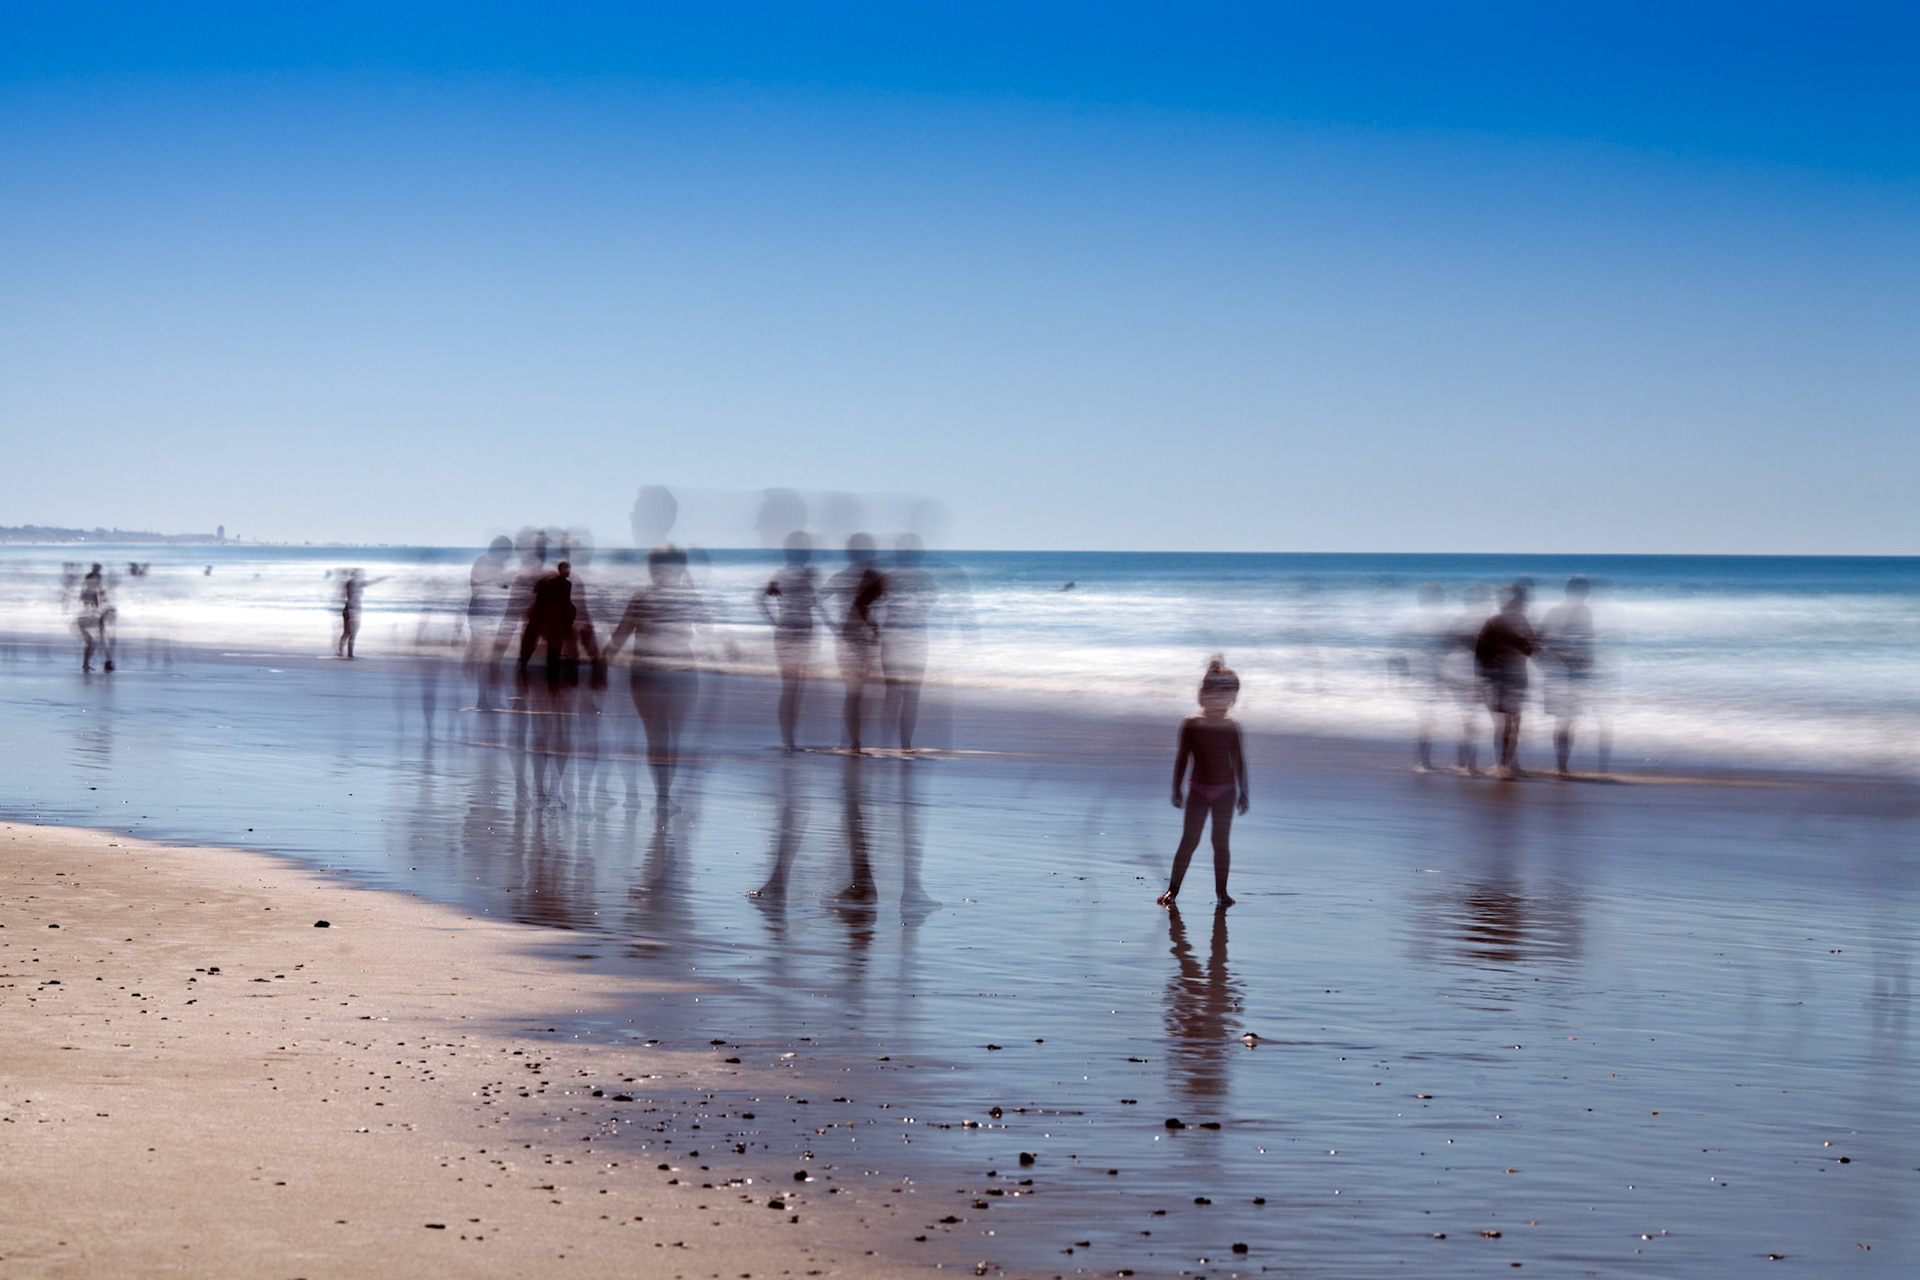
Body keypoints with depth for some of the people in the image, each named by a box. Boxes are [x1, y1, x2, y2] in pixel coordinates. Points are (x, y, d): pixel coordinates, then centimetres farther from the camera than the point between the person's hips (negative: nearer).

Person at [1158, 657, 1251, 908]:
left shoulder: (1233, 727, -1)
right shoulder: (1191, 725, -4)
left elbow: (1239, 760, 7)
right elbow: (1182, 758, 2)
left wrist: (1243, 792, 7)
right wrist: (1177, 790, 1)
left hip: (1225, 791, 1)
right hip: (1198, 790, -1)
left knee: (1221, 841, 4)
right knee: (1189, 840, -2)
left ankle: (1221, 890, 14)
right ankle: (1173, 889, 4)